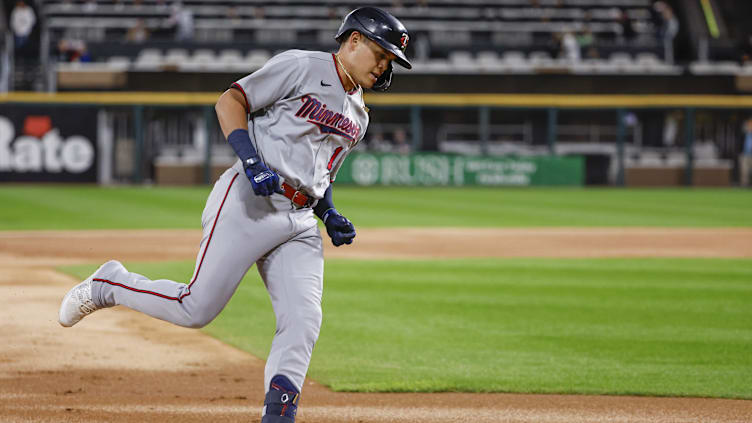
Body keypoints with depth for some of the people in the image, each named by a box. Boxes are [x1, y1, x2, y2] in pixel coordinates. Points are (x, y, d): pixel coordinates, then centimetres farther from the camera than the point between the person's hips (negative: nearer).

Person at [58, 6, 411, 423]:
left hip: (301, 223, 7)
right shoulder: (301, 67, -2)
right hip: (249, 202, -7)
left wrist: (330, 216, 14)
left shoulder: (357, 115, 22)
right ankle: (109, 284, 13)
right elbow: (229, 102, -5)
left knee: (302, 320, -10)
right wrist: (252, 162, -18)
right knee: (197, 308, -9)